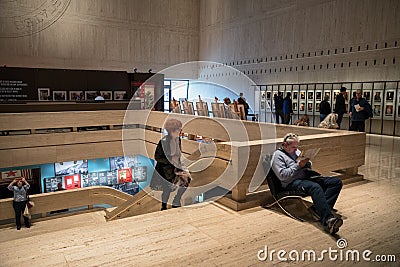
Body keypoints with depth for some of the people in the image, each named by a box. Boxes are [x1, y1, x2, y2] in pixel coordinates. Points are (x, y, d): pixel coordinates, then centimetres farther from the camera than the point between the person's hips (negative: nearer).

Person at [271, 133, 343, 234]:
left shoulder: (296, 151, 24)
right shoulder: (278, 155, -1)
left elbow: (309, 167, 27)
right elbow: (282, 175, -13)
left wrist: (306, 162, 2)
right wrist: (298, 165, -12)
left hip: (306, 178, 9)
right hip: (292, 183, -8)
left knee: (337, 182, -9)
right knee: (316, 187, -38)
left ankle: (318, 209, -25)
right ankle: (328, 219, -47)